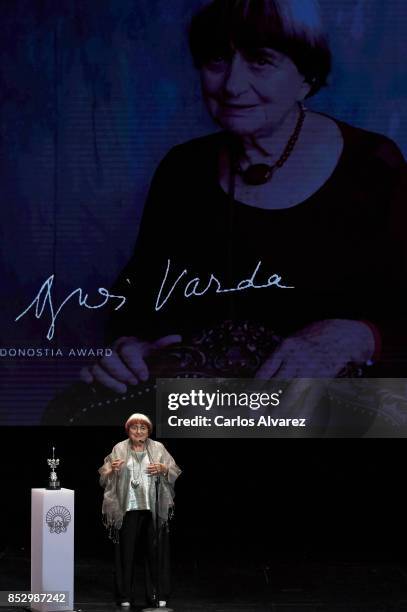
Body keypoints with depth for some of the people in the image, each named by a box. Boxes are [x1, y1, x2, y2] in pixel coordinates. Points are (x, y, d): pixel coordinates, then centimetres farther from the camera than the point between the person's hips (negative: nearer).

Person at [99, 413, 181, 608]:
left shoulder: (158, 448, 6)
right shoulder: (119, 449, 5)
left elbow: (175, 473, 5)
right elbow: (104, 477, 2)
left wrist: (163, 469, -14)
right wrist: (112, 469, -19)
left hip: (153, 509, 0)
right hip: (127, 509, 0)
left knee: (155, 551, 1)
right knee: (127, 551, 0)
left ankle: (158, 595, 9)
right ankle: (126, 596, 9)